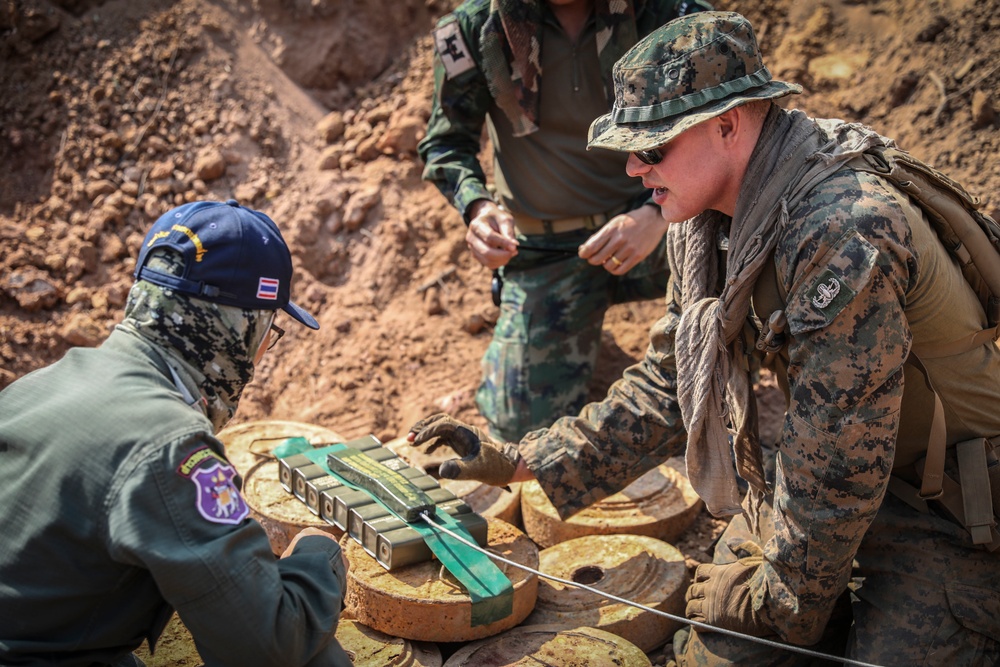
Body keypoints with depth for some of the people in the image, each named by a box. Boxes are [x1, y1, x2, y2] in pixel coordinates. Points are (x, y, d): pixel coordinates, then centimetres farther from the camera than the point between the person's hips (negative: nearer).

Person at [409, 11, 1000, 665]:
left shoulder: (842, 236, -32)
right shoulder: (708, 226, -4)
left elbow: (837, 463, -27)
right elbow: (665, 390, 2)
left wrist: (782, 598, -12)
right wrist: (515, 461, -4)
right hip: (836, 475, 7)